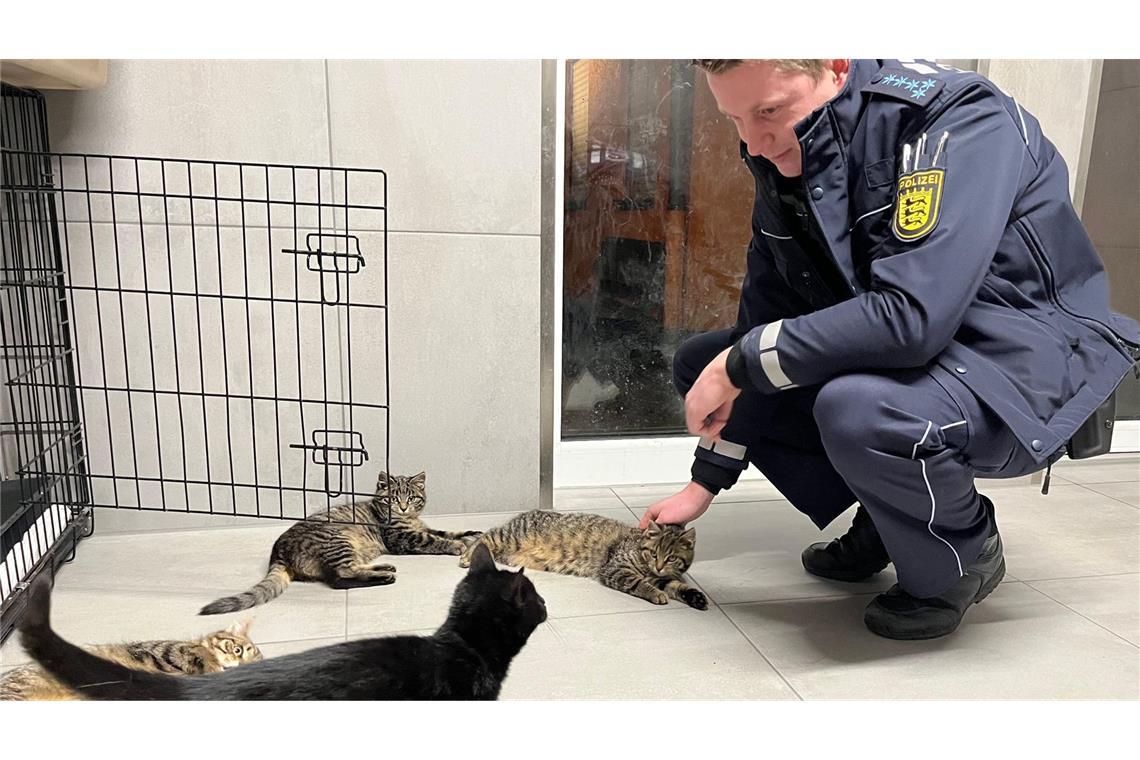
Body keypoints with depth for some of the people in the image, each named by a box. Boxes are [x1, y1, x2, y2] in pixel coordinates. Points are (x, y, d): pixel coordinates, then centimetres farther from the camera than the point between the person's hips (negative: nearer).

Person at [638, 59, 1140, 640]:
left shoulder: (957, 120, -23)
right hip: (891, 350, 8)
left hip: (1025, 359, -7)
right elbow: (766, 318, 1)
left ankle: (965, 554, -3)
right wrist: (706, 481, -1)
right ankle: (885, 517, 8)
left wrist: (740, 363, -24)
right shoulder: (781, 154, -1)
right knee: (699, 363, 1)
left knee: (856, 408, -38)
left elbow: (912, 315, -35)